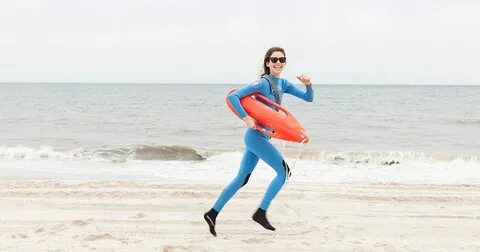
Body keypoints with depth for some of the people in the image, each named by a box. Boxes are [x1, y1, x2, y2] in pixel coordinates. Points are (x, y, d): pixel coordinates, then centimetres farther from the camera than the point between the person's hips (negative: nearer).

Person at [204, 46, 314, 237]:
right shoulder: (263, 83, -13)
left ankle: (212, 213, 15)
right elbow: (232, 96, -20)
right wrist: (246, 118, -26)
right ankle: (261, 212, -1)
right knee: (284, 171, -5)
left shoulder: (283, 84, 12)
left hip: (261, 137, 8)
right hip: (256, 136, -8)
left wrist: (308, 84, -7)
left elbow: (308, 98, 13)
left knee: (241, 179, 11)